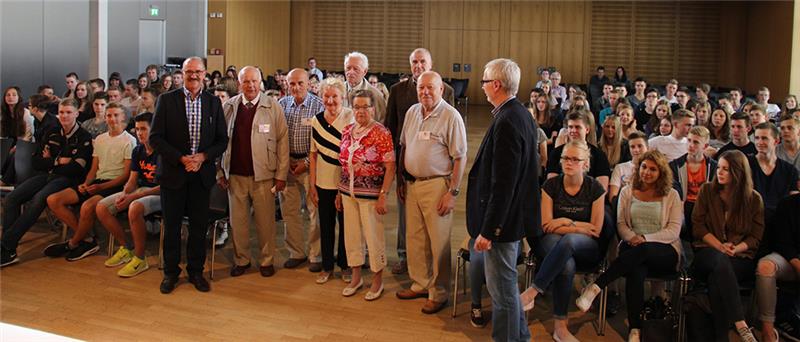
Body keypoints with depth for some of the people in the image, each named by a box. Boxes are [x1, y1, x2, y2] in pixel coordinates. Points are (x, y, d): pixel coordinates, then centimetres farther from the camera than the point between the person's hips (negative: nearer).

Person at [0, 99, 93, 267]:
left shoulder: (84, 138, 0)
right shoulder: (52, 134, 18)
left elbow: (77, 168, -11)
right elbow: (36, 162, 12)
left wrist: (49, 164, 0)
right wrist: (58, 161, -4)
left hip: (66, 179, -6)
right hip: (46, 176, 6)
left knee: (38, 200, -33)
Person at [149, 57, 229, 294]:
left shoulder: (214, 103, 5)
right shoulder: (166, 100, -1)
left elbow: (222, 139, 5)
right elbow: (155, 138, -5)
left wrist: (203, 156, -11)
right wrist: (181, 158, -14)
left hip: (202, 174, 2)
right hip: (173, 173, -1)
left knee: (199, 226, 8)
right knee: (171, 225, 7)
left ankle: (196, 271, 22)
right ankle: (170, 272, 21)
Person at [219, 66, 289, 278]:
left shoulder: (273, 107, -2)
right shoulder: (228, 107, 4)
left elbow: (282, 142, -2)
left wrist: (281, 175, -5)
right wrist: (220, 171, 5)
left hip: (263, 175, -2)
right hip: (235, 174, 2)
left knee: (265, 221, 6)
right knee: (238, 220, 10)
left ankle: (266, 260, 22)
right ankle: (241, 260, 25)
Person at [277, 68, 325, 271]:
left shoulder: (318, 106, -7)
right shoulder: (282, 105, 5)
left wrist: (306, 163, -11)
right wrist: (285, 161, 0)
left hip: (310, 163, -4)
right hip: (287, 163, 4)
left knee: (315, 211, -1)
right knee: (289, 211, 9)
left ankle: (316, 255, 11)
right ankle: (296, 253, 22)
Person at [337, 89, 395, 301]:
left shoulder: (381, 134, -11)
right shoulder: (347, 131, 7)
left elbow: (390, 167, -13)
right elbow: (344, 164, 13)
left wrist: (383, 196, -17)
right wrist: (339, 191, 13)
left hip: (370, 194, -6)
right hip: (348, 192, 6)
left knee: (374, 237, 4)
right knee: (351, 235, 13)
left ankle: (377, 281, 21)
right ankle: (356, 277, 30)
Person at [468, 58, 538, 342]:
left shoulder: (507, 121, -23)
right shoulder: (522, 114, 8)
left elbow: (502, 183, -25)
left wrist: (487, 230, -21)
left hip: (501, 220, -10)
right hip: (513, 215, 10)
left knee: (501, 289, 3)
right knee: (506, 284, 23)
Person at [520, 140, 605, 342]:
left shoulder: (595, 188, -1)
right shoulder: (551, 186, 0)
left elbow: (596, 230, -1)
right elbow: (546, 225, -5)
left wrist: (565, 222, -8)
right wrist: (580, 227, -9)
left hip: (585, 247, 0)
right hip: (552, 245, 0)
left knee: (568, 240, -39)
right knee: (567, 265, -38)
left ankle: (533, 291, -37)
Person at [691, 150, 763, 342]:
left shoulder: (754, 199, 10)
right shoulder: (707, 191, 10)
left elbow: (755, 236, 7)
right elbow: (698, 226, 5)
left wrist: (735, 249, -12)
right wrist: (720, 247, -9)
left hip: (741, 257, 0)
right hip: (709, 251, 0)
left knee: (716, 279, -36)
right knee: (720, 261, -39)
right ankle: (740, 325, -46)